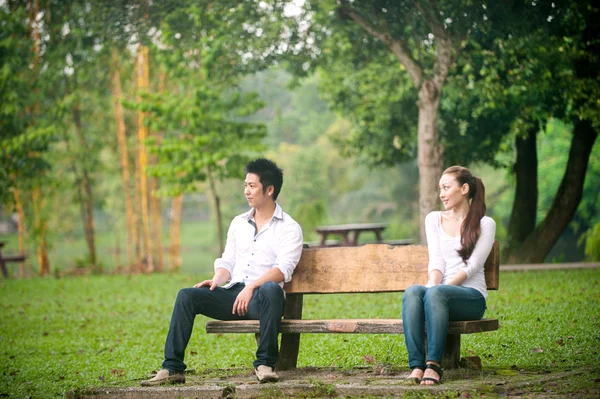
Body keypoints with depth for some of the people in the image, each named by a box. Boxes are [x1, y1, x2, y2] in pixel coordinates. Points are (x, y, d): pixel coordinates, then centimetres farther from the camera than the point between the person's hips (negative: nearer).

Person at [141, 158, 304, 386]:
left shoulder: (289, 228, 1)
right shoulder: (238, 223, 20)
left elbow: (283, 269, -13)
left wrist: (252, 286, -27)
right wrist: (216, 280, -3)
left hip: (261, 298, -5)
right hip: (233, 294, 5)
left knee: (272, 289, -41)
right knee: (187, 296, -19)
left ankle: (265, 363, -33)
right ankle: (172, 368, -21)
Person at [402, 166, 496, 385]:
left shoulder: (485, 224, 5)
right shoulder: (434, 219, 17)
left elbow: (472, 266, -6)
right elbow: (436, 261, 6)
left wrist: (437, 288, -18)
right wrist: (432, 285, -16)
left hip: (471, 295, -3)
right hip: (441, 295, 3)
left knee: (436, 293, -37)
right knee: (412, 292, -33)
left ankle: (434, 364, -38)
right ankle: (416, 365, -41)